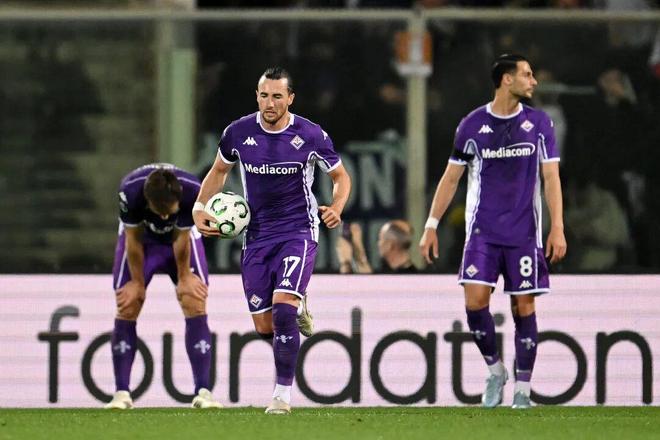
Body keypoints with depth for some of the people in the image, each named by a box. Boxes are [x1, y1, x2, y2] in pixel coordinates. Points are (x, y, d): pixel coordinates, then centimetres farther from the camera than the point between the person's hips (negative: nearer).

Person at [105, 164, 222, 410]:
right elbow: (133, 240, -22)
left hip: (181, 235, 0)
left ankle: (202, 392, -11)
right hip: (141, 235, 0)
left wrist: (184, 277, -7)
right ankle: (122, 393, -3)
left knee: (196, 305, -11)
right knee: (126, 308, -7)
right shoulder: (130, 192, -38)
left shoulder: (193, 192, -38)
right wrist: (138, 282, -12)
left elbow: (182, 238, -20)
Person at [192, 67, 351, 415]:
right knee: (264, 327, 2)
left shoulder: (311, 136, -8)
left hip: (298, 232, -3)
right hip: (257, 235, 3)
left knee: (282, 308, -22)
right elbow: (219, 171, 17)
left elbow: (341, 176, 7)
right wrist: (200, 208, 3)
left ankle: (283, 391, -12)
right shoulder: (238, 133, -2)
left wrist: (336, 208, -13)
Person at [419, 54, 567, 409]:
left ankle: (522, 389, 7)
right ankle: (495, 370, 9)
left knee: (524, 306, -1)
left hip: (524, 232, 0)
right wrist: (431, 226, 5)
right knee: (475, 300, -13)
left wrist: (557, 227, -5)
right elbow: (451, 178, 8)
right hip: (482, 231, 0)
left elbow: (551, 177, 4)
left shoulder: (539, 124, 5)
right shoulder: (472, 125, 2)